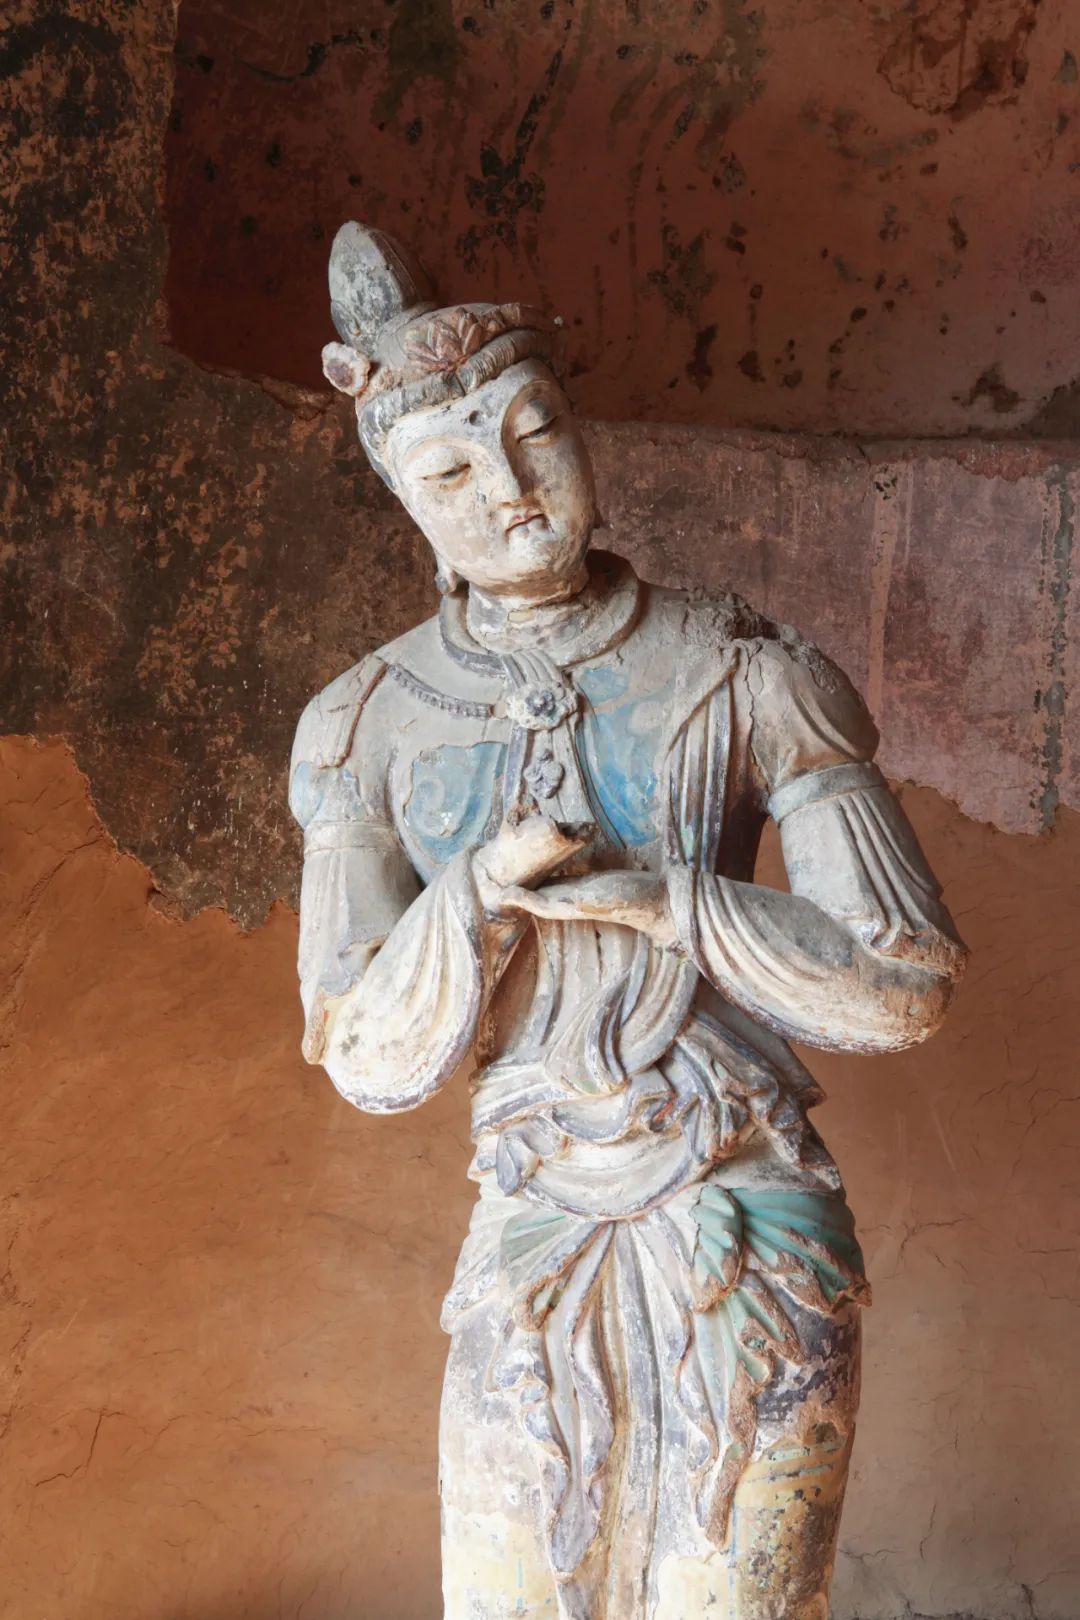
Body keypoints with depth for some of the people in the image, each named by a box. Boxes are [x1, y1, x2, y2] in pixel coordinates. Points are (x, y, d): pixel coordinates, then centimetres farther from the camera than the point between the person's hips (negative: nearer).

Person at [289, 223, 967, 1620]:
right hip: (532, 1255, 2)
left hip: (752, 1245, -1)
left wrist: (665, 899, -16)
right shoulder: (365, 728, 0)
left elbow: (910, 986, -6)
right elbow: (373, 1063, -2)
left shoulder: (747, 676, -6)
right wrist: (480, 889, -19)